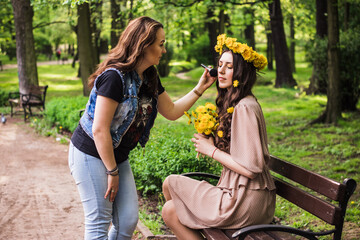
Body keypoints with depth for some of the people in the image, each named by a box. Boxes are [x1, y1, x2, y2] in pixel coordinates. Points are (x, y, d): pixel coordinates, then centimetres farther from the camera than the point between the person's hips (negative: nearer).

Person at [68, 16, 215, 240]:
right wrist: (112, 172, -17)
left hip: (117, 156, 8)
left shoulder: (149, 78, 4)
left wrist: (200, 89, 6)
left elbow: (172, 111, 14)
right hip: (91, 155, -8)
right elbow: (99, 131, -24)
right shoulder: (115, 77, -24)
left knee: (128, 221, 5)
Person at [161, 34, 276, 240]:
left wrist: (212, 150, -12)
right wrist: (211, 144, 2)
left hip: (246, 202, -9)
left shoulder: (245, 108, -19)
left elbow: (251, 168, -23)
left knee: (170, 183, 0)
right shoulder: (232, 103, 11)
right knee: (170, 210, 10)